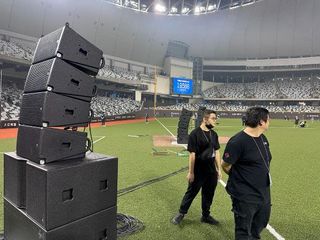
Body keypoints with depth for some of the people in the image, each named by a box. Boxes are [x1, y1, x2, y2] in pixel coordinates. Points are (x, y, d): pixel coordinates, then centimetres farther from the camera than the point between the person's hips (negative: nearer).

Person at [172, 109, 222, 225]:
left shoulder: (214, 134, 5)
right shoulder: (195, 134, -17)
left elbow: (216, 152, 10)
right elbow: (192, 154, -17)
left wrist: (219, 169, 10)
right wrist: (191, 172, -16)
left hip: (211, 171, 6)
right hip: (198, 172, -6)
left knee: (209, 194, 18)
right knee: (191, 192, 9)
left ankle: (206, 216, 38)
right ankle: (181, 213, 30)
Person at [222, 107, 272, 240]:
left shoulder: (263, 138, 2)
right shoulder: (237, 141, -25)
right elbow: (225, 166, -16)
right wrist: (239, 178, 0)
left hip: (264, 193, 8)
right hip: (245, 196, -8)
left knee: (260, 224, 28)